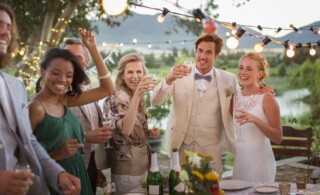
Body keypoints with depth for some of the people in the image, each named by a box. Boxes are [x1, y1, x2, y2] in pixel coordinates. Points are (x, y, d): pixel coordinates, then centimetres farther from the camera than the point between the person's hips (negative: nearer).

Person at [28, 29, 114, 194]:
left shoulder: (65, 100, 4)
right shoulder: (35, 108, -16)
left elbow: (107, 89, 5)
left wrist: (93, 48, 0)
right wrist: (56, 154, -25)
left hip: (76, 175, 7)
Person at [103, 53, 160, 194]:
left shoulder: (133, 96, 8)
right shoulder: (118, 97, -19)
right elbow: (125, 130, -37)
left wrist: (148, 133, 1)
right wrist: (137, 95, -45)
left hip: (140, 164, 9)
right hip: (127, 168, -9)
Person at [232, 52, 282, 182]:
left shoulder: (266, 98, -9)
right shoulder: (234, 96, 5)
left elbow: (278, 138, -12)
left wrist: (255, 120, -25)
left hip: (258, 160, -5)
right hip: (236, 160, 5)